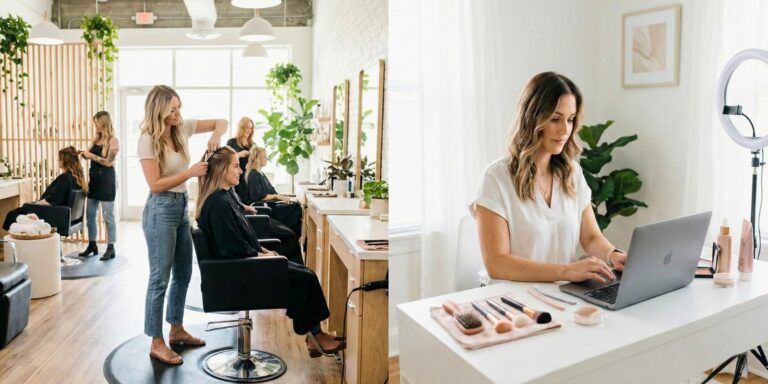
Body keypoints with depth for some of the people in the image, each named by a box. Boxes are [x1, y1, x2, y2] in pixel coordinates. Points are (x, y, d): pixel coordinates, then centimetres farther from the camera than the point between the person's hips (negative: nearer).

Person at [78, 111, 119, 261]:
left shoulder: (113, 140, -8)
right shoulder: (96, 139, 13)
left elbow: (108, 162, -15)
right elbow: (91, 155, 22)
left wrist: (91, 155, -13)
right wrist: (83, 154, 3)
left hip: (106, 180, -7)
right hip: (94, 178, 7)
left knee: (108, 215, -3)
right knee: (90, 214, 9)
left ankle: (111, 248, 2)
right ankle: (92, 245, 19)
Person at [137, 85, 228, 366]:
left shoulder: (182, 128, 3)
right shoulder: (148, 139, -15)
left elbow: (221, 122, 10)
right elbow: (155, 185, -19)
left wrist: (216, 135, -11)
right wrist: (190, 172, -23)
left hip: (182, 207, 8)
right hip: (161, 210, -8)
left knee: (183, 274, 16)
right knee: (160, 278, -1)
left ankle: (176, 330, 33)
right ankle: (157, 343, 11)